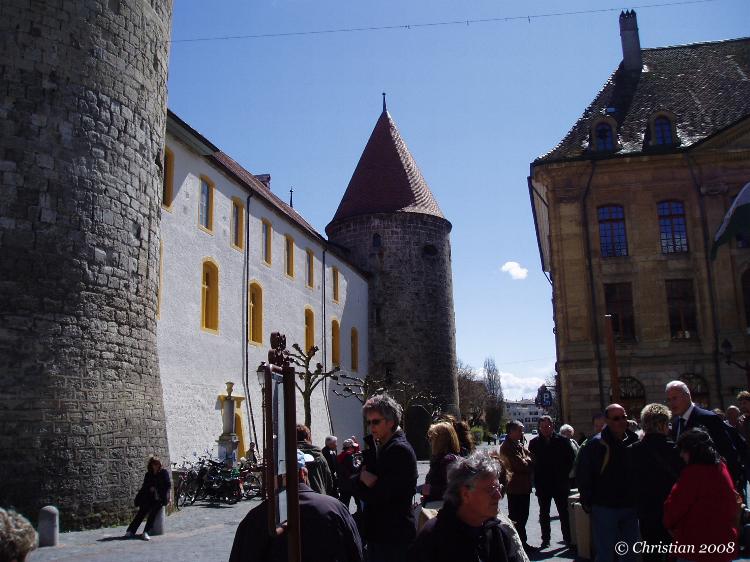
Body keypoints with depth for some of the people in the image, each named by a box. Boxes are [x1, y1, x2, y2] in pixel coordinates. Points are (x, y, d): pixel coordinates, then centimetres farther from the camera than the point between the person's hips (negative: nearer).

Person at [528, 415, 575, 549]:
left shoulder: (561, 440, -3)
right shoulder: (534, 443, 0)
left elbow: (571, 459, 2)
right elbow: (531, 462, 1)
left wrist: (565, 474, -3)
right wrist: (536, 479, -5)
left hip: (560, 483, -1)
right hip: (542, 485, 2)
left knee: (563, 512, 6)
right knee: (544, 514, 11)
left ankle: (568, 538, 16)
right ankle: (545, 539, 20)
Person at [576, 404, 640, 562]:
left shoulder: (634, 441, 2)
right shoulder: (596, 444, -11)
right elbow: (583, 475, -8)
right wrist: (587, 502, -7)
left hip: (630, 507, 5)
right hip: (605, 507, -4)